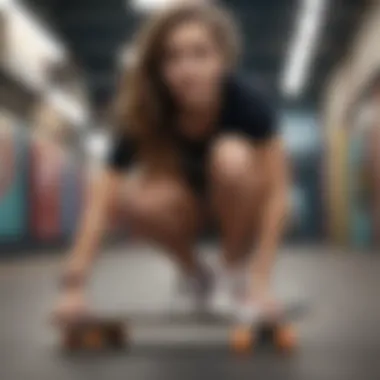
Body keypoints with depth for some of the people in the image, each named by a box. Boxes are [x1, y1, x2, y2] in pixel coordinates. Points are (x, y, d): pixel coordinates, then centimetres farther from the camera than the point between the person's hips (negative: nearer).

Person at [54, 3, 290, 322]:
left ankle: (231, 272, -10)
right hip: (185, 204, 1)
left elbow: (277, 192, -26)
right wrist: (75, 286, -36)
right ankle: (191, 271, -2)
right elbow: (103, 200, -29)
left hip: (240, 203, -1)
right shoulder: (145, 113, -25)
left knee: (231, 156, -34)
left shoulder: (244, 100, -28)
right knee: (136, 199, -31)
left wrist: (261, 282, -30)